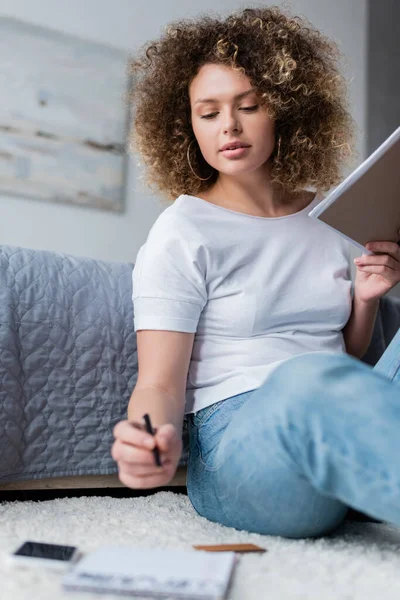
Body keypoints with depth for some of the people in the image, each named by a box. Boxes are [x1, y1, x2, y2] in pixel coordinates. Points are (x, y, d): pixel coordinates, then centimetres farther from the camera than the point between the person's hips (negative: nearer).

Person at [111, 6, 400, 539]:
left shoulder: (328, 217, 16)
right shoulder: (180, 234, 0)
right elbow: (159, 382, -7)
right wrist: (150, 440, -30)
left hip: (344, 433, 6)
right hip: (234, 440, -5)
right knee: (310, 378, -37)